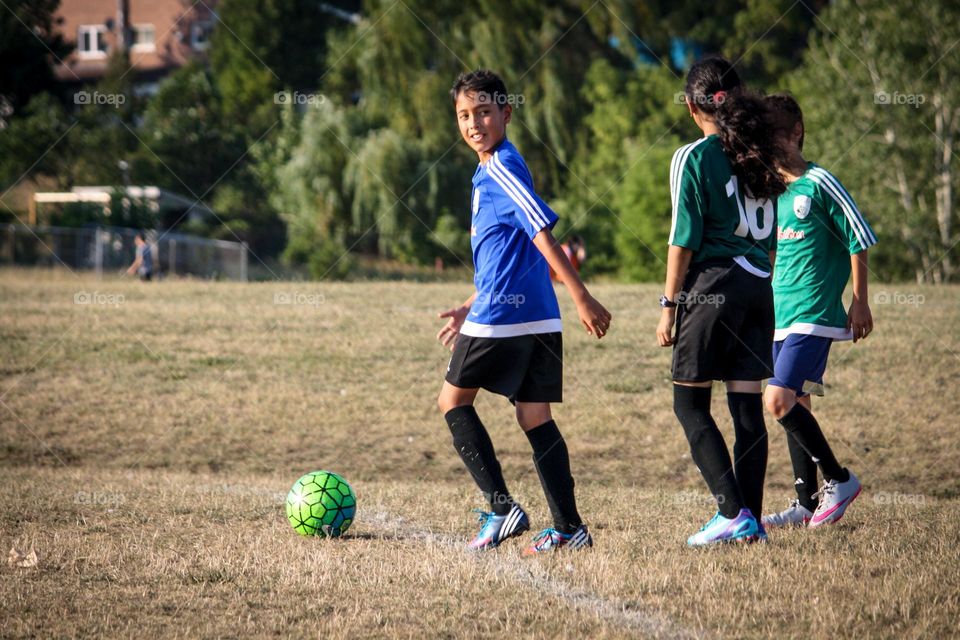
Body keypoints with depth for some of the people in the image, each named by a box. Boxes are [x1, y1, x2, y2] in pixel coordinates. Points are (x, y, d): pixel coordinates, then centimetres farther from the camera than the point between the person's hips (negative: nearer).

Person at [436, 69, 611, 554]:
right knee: (534, 417, 8)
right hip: (536, 318, 9)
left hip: (502, 315, -9)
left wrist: (582, 298, -22)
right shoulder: (488, 171, 18)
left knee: (453, 400, 4)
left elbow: (542, 233, -18)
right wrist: (470, 308, 32)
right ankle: (569, 527, 4)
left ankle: (501, 507, -3)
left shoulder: (501, 169, -12)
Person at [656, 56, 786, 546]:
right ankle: (751, 520, 6)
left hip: (714, 286, -6)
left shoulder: (693, 159, -8)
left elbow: (684, 240, -10)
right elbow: (770, 236, 15)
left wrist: (669, 305, -4)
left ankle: (733, 512, -7)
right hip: (760, 286, 6)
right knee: (747, 405, 7)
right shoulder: (757, 156, 10)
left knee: (690, 404, 2)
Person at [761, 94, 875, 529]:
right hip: (780, 314, 8)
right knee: (795, 405, 10)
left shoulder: (819, 184, -10)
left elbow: (859, 241, -8)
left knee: (779, 401, -17)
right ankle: (808, 503, 17)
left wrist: (860, 302, -8)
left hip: (814, 315, -8)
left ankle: (839, 480, -4)